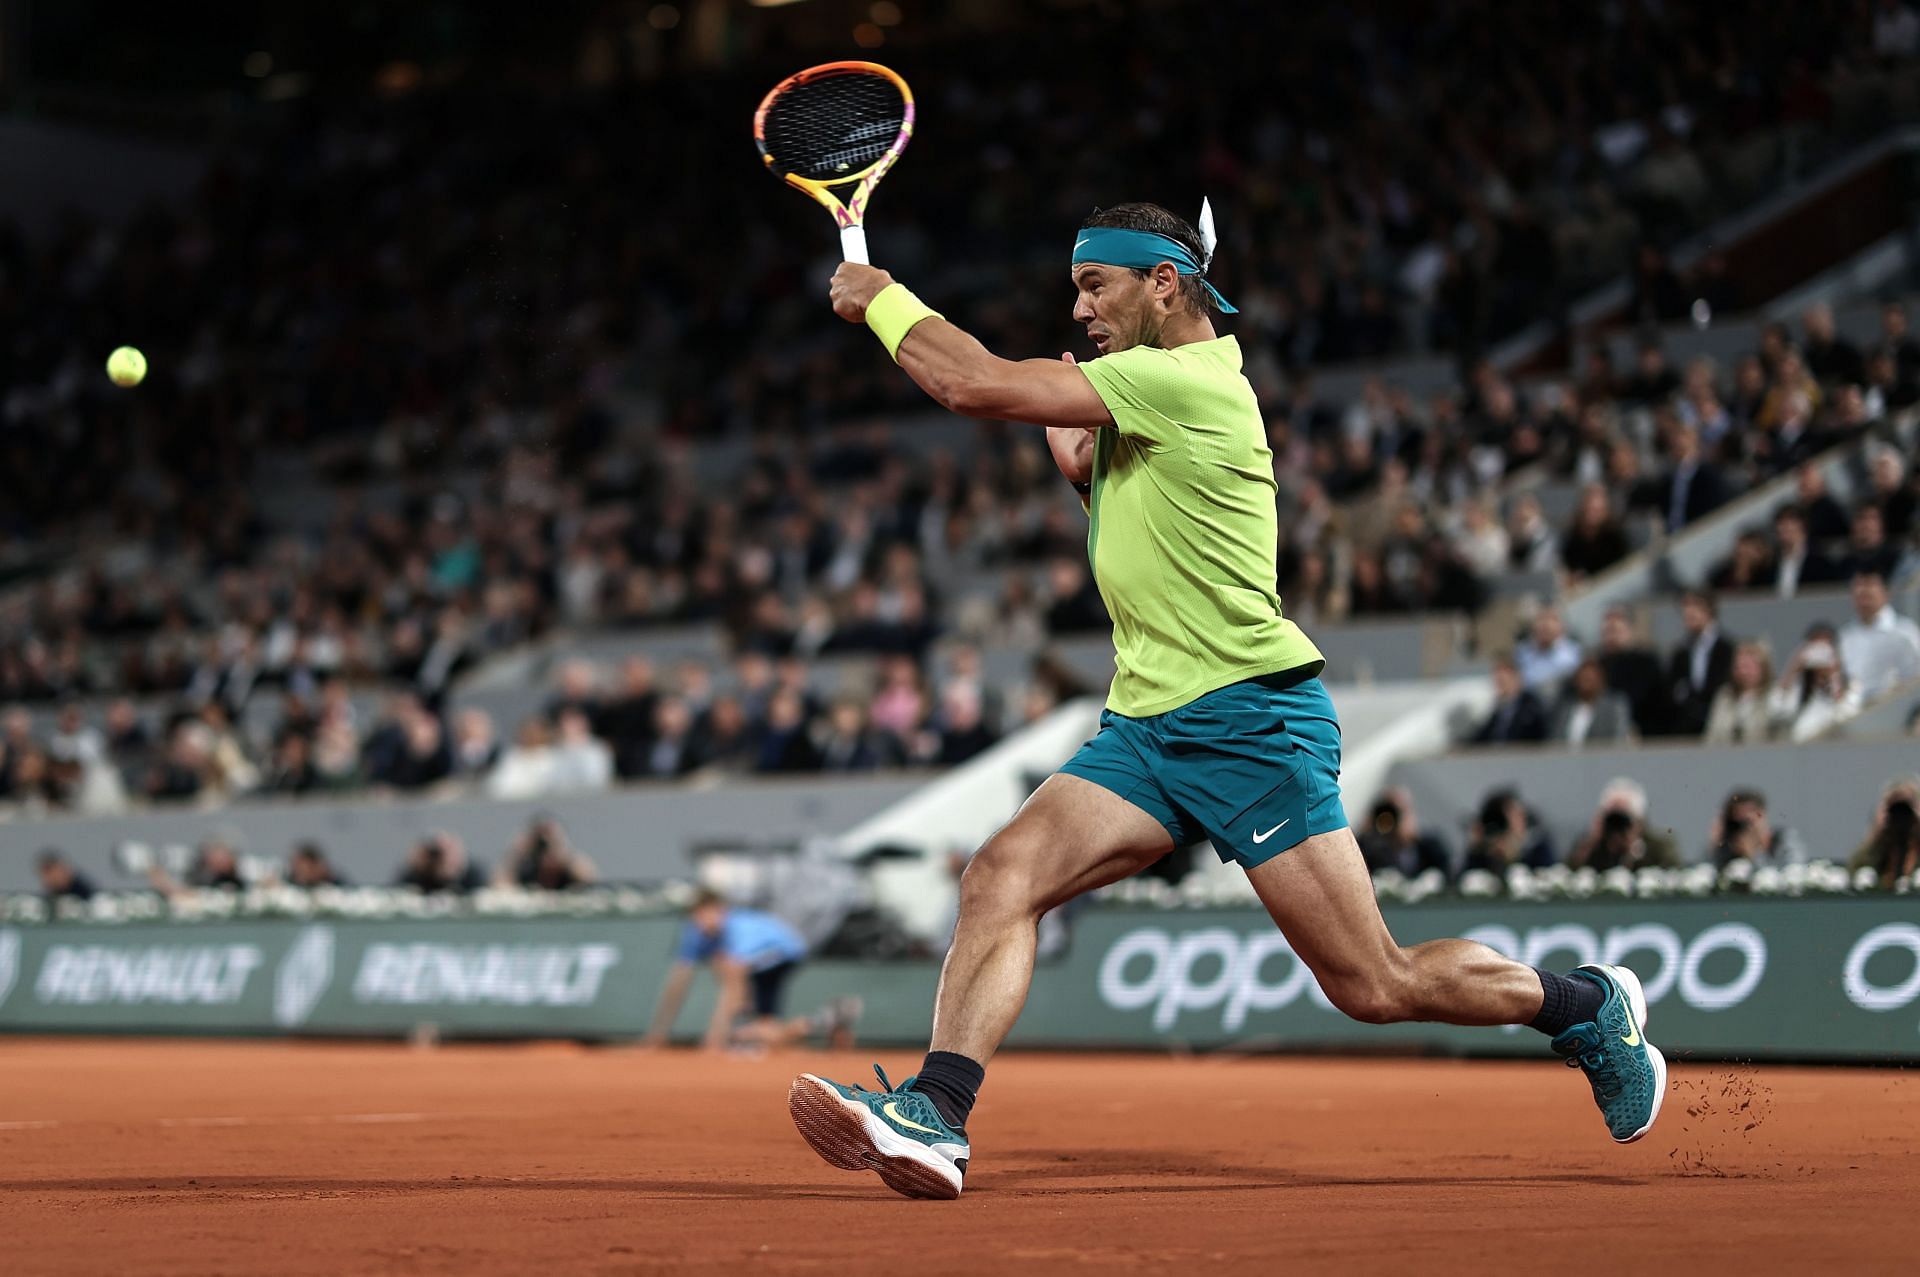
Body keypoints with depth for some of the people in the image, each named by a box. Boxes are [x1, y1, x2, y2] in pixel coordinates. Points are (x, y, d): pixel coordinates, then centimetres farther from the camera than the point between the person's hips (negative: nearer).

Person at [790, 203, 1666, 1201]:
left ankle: (1591, 1006, 18)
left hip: (1251, 720, -9)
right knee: (999, 879, -15)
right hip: (1141, 728, 9)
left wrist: (880, 297, -2)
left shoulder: (1185, 381, -15)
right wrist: (1081, 462, 19)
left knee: (1376, 987, -5)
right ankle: (934, 1117, -26)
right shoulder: (1140, 403, 16)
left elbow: (972, 386, -18)